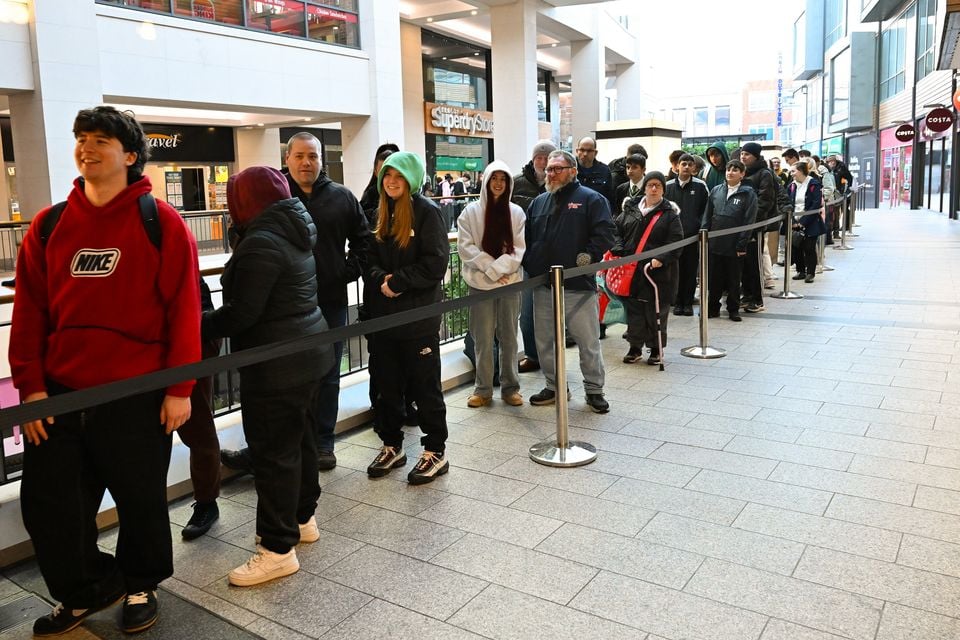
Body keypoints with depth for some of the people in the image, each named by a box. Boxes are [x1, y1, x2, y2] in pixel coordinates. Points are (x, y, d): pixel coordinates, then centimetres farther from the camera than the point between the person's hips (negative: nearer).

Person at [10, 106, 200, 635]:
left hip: (138, 396, -3)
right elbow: (29, 310, 5)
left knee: (141, 500, 11)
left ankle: (140, 585, 37)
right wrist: (30, 386, 0)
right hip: (60, 395, 4)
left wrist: (179, 388, -11)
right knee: (47, 503, 10)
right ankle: (83, 592, 34)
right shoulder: (48, 226, 5)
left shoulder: (161, 222, -6)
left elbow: (183, 309, -9)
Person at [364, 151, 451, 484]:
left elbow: (434, 264, -15)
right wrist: (381, 280, -10)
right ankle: (392, 446, 30)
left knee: (425, 385, 4)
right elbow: (370, 260, 10)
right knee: (386, 384, 14)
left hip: (419, 315, -6)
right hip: (383, 314, 6)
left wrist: (397, 281, -15)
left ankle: (435, 452, 16)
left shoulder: (427, 212, -7)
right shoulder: (380, 213, 11)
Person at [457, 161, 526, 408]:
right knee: (483, 338, 2)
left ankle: (510, 387, 19)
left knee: (509, 337, 8)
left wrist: (500, 268, -14)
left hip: (510, 281, 1)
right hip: (481, 283, -1)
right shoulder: (471, 211, 1)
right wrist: (491, 269, -13)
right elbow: (465, 247, -5)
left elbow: (518, 248, 1)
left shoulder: (516, 212, 4)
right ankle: (483, 389, 14)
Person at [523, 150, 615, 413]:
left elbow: (604, 234, -11)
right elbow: (526, 236, 19)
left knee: (588, 342, 3)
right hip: (543, 286, 6)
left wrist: (587, 259, -17)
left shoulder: (591, 199, -2)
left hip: (579, 286, -5)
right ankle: (554, 386, 28)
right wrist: (529, 264, 7)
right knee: (545, 341, 13)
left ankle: (594, 391, 16)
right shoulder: (539, 202, 16)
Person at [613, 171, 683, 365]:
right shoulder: (631, 208, 9)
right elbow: (617, 230, 12)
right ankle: (635, 348, 20)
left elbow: (676, 241, -6)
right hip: (631, 271, 3)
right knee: (633, 310, 7)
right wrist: (619, 251, -5)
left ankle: (656, 349, 18)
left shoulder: (670, 213, 0)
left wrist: (661, 259, -20)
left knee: (656, 312, 4)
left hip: (658, 271, -3)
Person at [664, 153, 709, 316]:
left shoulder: (700, 186, 1)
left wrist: (701, 226, -2)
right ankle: (678, 302, 14)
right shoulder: (668, 186, 4)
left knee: (691, 271, 5)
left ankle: (688, 302, 14)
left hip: (694, 235, -1)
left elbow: (707, 209, 5)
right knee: (676, 271, 4)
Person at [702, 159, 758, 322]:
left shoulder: (748, 193, -4)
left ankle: (733, 309, 20)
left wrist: (742, 245, -12)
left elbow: (749, 221, -7)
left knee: (734, 280, 8)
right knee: (714, 278, 10)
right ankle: (712, 308, 22)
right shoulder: (716, 191, 7)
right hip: (715, 244, 3)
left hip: (734, 246, -3)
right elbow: (707, 216, 10)